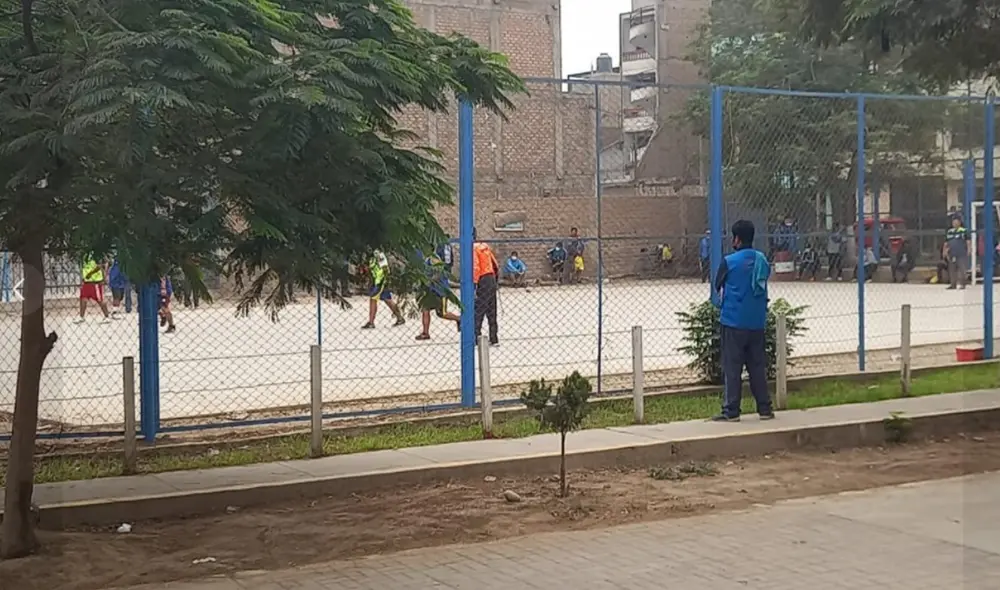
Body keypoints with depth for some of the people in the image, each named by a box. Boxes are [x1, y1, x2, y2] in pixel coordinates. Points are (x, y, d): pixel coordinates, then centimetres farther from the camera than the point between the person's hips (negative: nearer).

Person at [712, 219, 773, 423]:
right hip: (757, 321, 5)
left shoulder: (729, 261, -11)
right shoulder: (762, 260, 4)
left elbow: (718, 286, 1)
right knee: (757, 366, 12)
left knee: (732, 367, 0)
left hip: (734, 320, -5)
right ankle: (765, 408, 15)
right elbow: (765, 280, 14)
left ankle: (731, 411, 0)